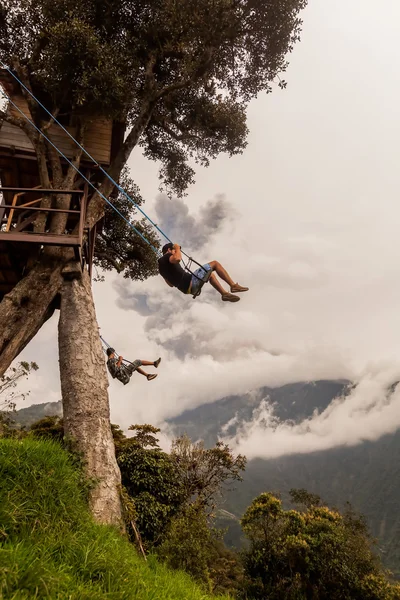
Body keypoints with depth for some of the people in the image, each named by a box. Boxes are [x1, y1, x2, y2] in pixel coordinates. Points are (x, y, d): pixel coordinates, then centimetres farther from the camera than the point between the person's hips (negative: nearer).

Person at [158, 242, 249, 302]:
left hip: (187, 289, 10)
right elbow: (177, 258, -31)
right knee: (215, 263, 1)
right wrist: (177, 248, -12)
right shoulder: (167, 257, -7)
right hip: (190, 282, -10)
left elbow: (171, 284, 27)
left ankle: (225, 293, 24)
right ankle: (233, 286, 1)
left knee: (210, 274, 31)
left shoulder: (161, 266, 20)